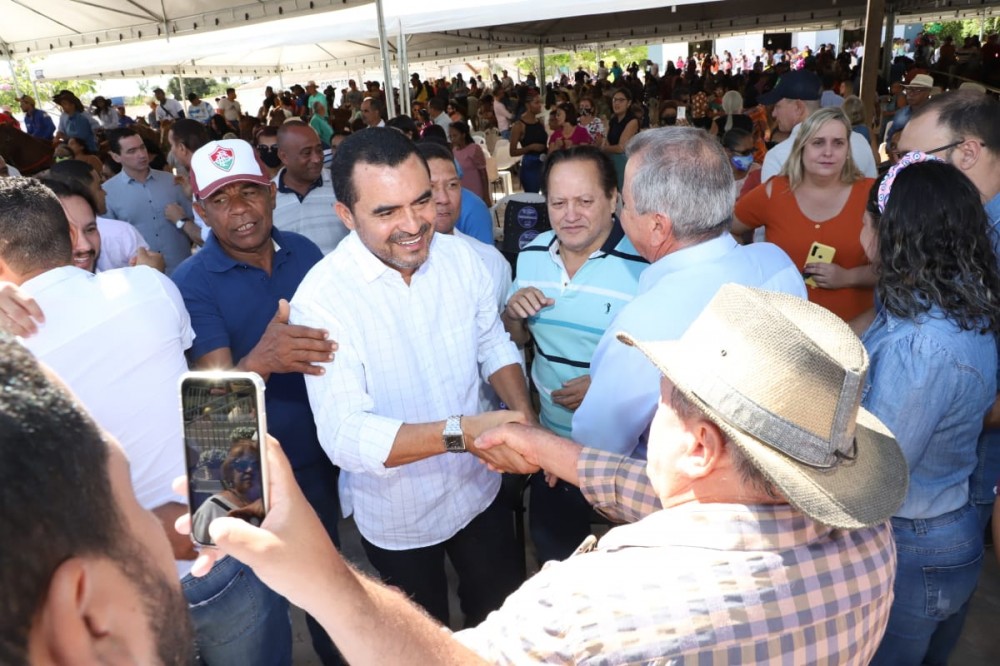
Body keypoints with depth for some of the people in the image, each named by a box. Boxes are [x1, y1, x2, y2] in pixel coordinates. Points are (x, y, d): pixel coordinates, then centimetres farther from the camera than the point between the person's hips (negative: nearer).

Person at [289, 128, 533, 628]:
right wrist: (461, 431, -42)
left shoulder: (461, 257, -11)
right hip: (396, 519, -3)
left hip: (481, 489, 4)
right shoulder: (320, 299, -25)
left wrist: (523, 417, -17)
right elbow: (344, 435, -30)